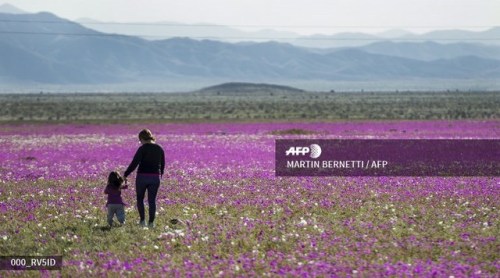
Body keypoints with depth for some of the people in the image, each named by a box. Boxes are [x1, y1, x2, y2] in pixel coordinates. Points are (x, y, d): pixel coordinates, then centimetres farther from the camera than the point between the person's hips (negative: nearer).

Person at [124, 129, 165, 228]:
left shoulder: (142, 149, -10)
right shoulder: (160, 149, 7)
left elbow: (134, 163, -14)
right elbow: (162, 165, 15)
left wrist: (125, 175, -9)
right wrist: (160, 175, 28)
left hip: (142, 176, -4)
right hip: (155, 177, 4)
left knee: (140, 198, 12)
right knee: (152, 200, 7)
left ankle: (142, 220, 5)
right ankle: (151, 222, 3)